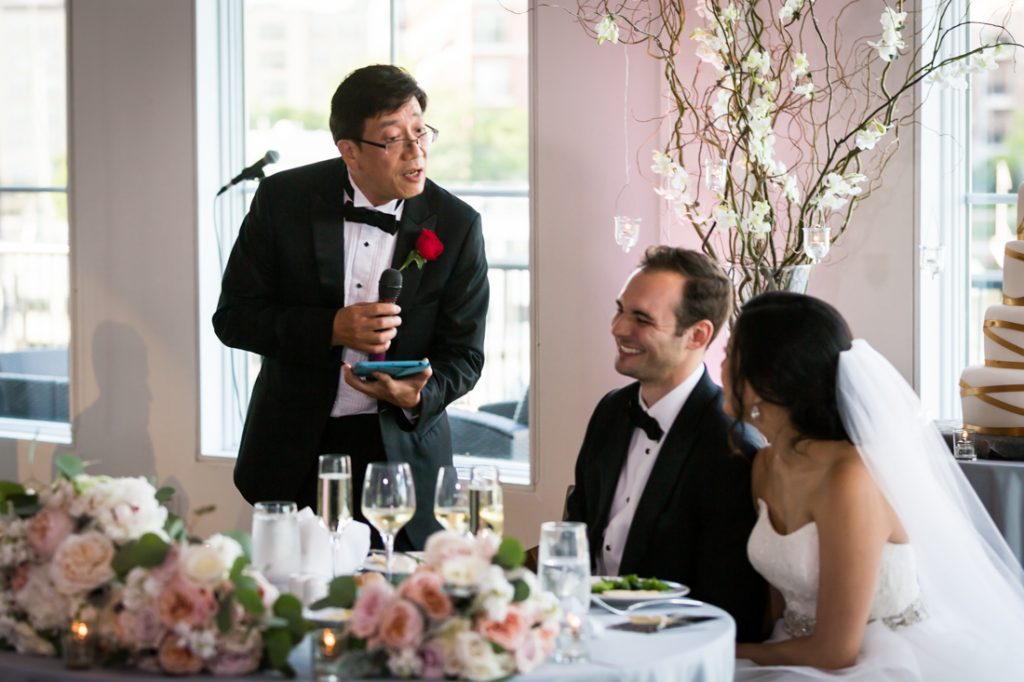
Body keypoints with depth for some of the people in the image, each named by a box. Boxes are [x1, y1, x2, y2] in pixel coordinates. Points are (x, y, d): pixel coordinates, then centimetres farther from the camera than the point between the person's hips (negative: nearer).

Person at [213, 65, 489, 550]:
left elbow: (463, 355, -1)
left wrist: (417, 396, -23)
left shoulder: (455, 225, -6)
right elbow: (233, 317, -6)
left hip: (401, 449, 0)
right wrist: (331, 329, -20)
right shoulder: (283, 199, -6)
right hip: (294, 453, 0)